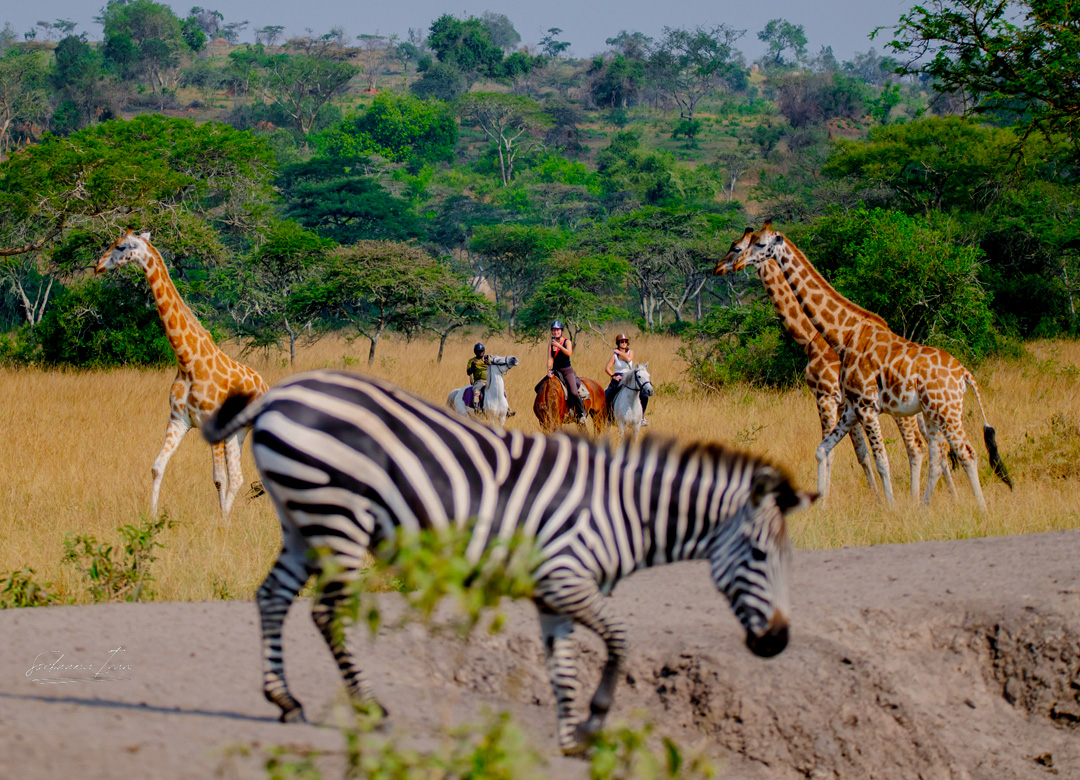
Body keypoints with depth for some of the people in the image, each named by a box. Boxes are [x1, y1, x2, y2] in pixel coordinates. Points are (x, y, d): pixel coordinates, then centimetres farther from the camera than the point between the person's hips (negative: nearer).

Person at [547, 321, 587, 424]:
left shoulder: (567, 342, -2)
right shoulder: (551, 344, 7)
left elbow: (569, 353, -20)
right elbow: (550, 358, -2)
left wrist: (559, 346, -32)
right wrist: (549, 370, -17)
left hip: (567, 371, -4)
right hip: (555, 371, 4)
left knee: (574, 392, -22)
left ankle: (582, 413, -5)